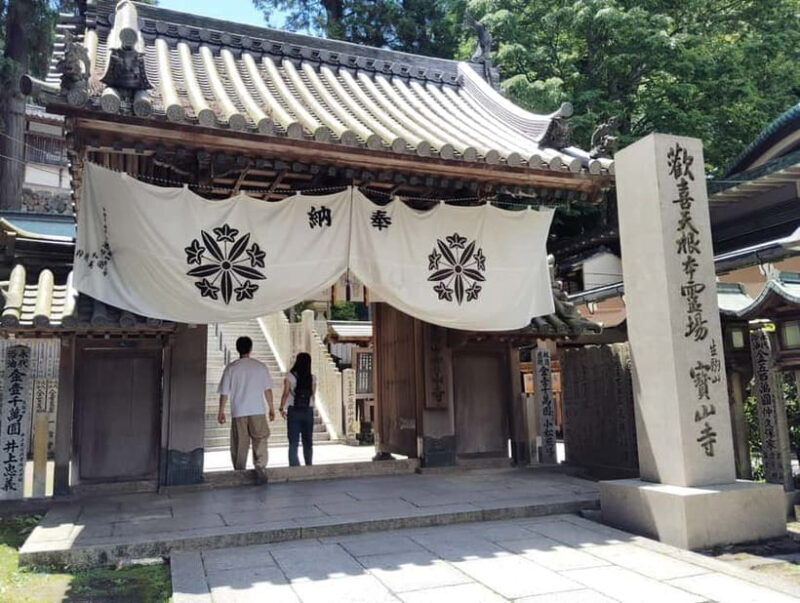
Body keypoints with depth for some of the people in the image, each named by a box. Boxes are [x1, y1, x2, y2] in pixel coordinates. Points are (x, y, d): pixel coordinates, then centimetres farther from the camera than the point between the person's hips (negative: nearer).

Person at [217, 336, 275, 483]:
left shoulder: (231, 368, -2)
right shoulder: (260, 366, 0)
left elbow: (224, 392, 0)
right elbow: (267, 390, 3)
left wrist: (221, 412, 10)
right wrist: (271, 408, 12)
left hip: (238, 412, 0)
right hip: (257, 411, 0)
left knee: (240, 444, 9)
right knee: (260, 440, 4)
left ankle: (240, 473, 16)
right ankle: (260, 466, -14)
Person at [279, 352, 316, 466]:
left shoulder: (290, 376, -6)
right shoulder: (312, 378, 0)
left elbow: (286, 394, -8)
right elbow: (313, 395, 3)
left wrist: (282, 408, 2)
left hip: (294, 411, -2)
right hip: (308, 411, 2)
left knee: (293, 442, 3)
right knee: (308, 441, 11)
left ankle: (294, 466, -1)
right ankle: (308, 465, 14)